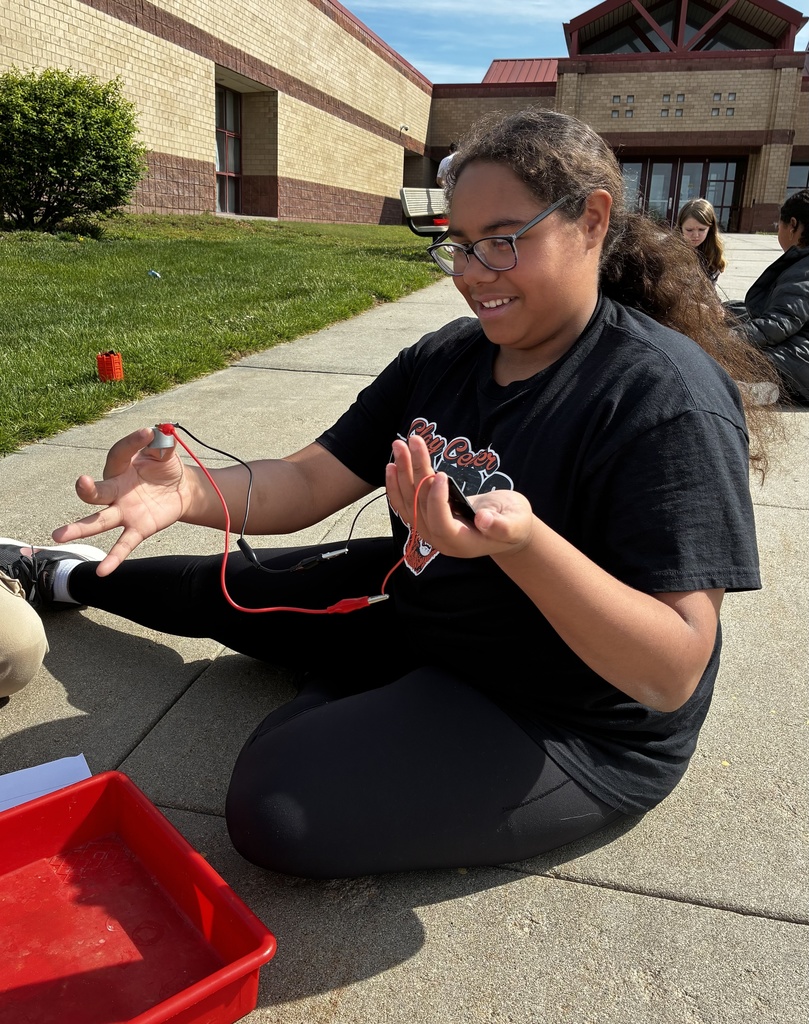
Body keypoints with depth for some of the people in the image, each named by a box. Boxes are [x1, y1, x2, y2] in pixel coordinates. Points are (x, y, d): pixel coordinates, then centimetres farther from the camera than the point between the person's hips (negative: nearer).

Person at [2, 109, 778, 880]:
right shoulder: (445, 357, -1)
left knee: (278, 809, -25)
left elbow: (673, 672, -28)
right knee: (234, 589, 15)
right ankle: (64, 577, 43)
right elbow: (310, 481, -4)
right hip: (415, 607, 7)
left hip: (569, 726, -6)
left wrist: (522, 541, -44)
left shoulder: (668, 400, -24)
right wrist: (189, 493, -24)